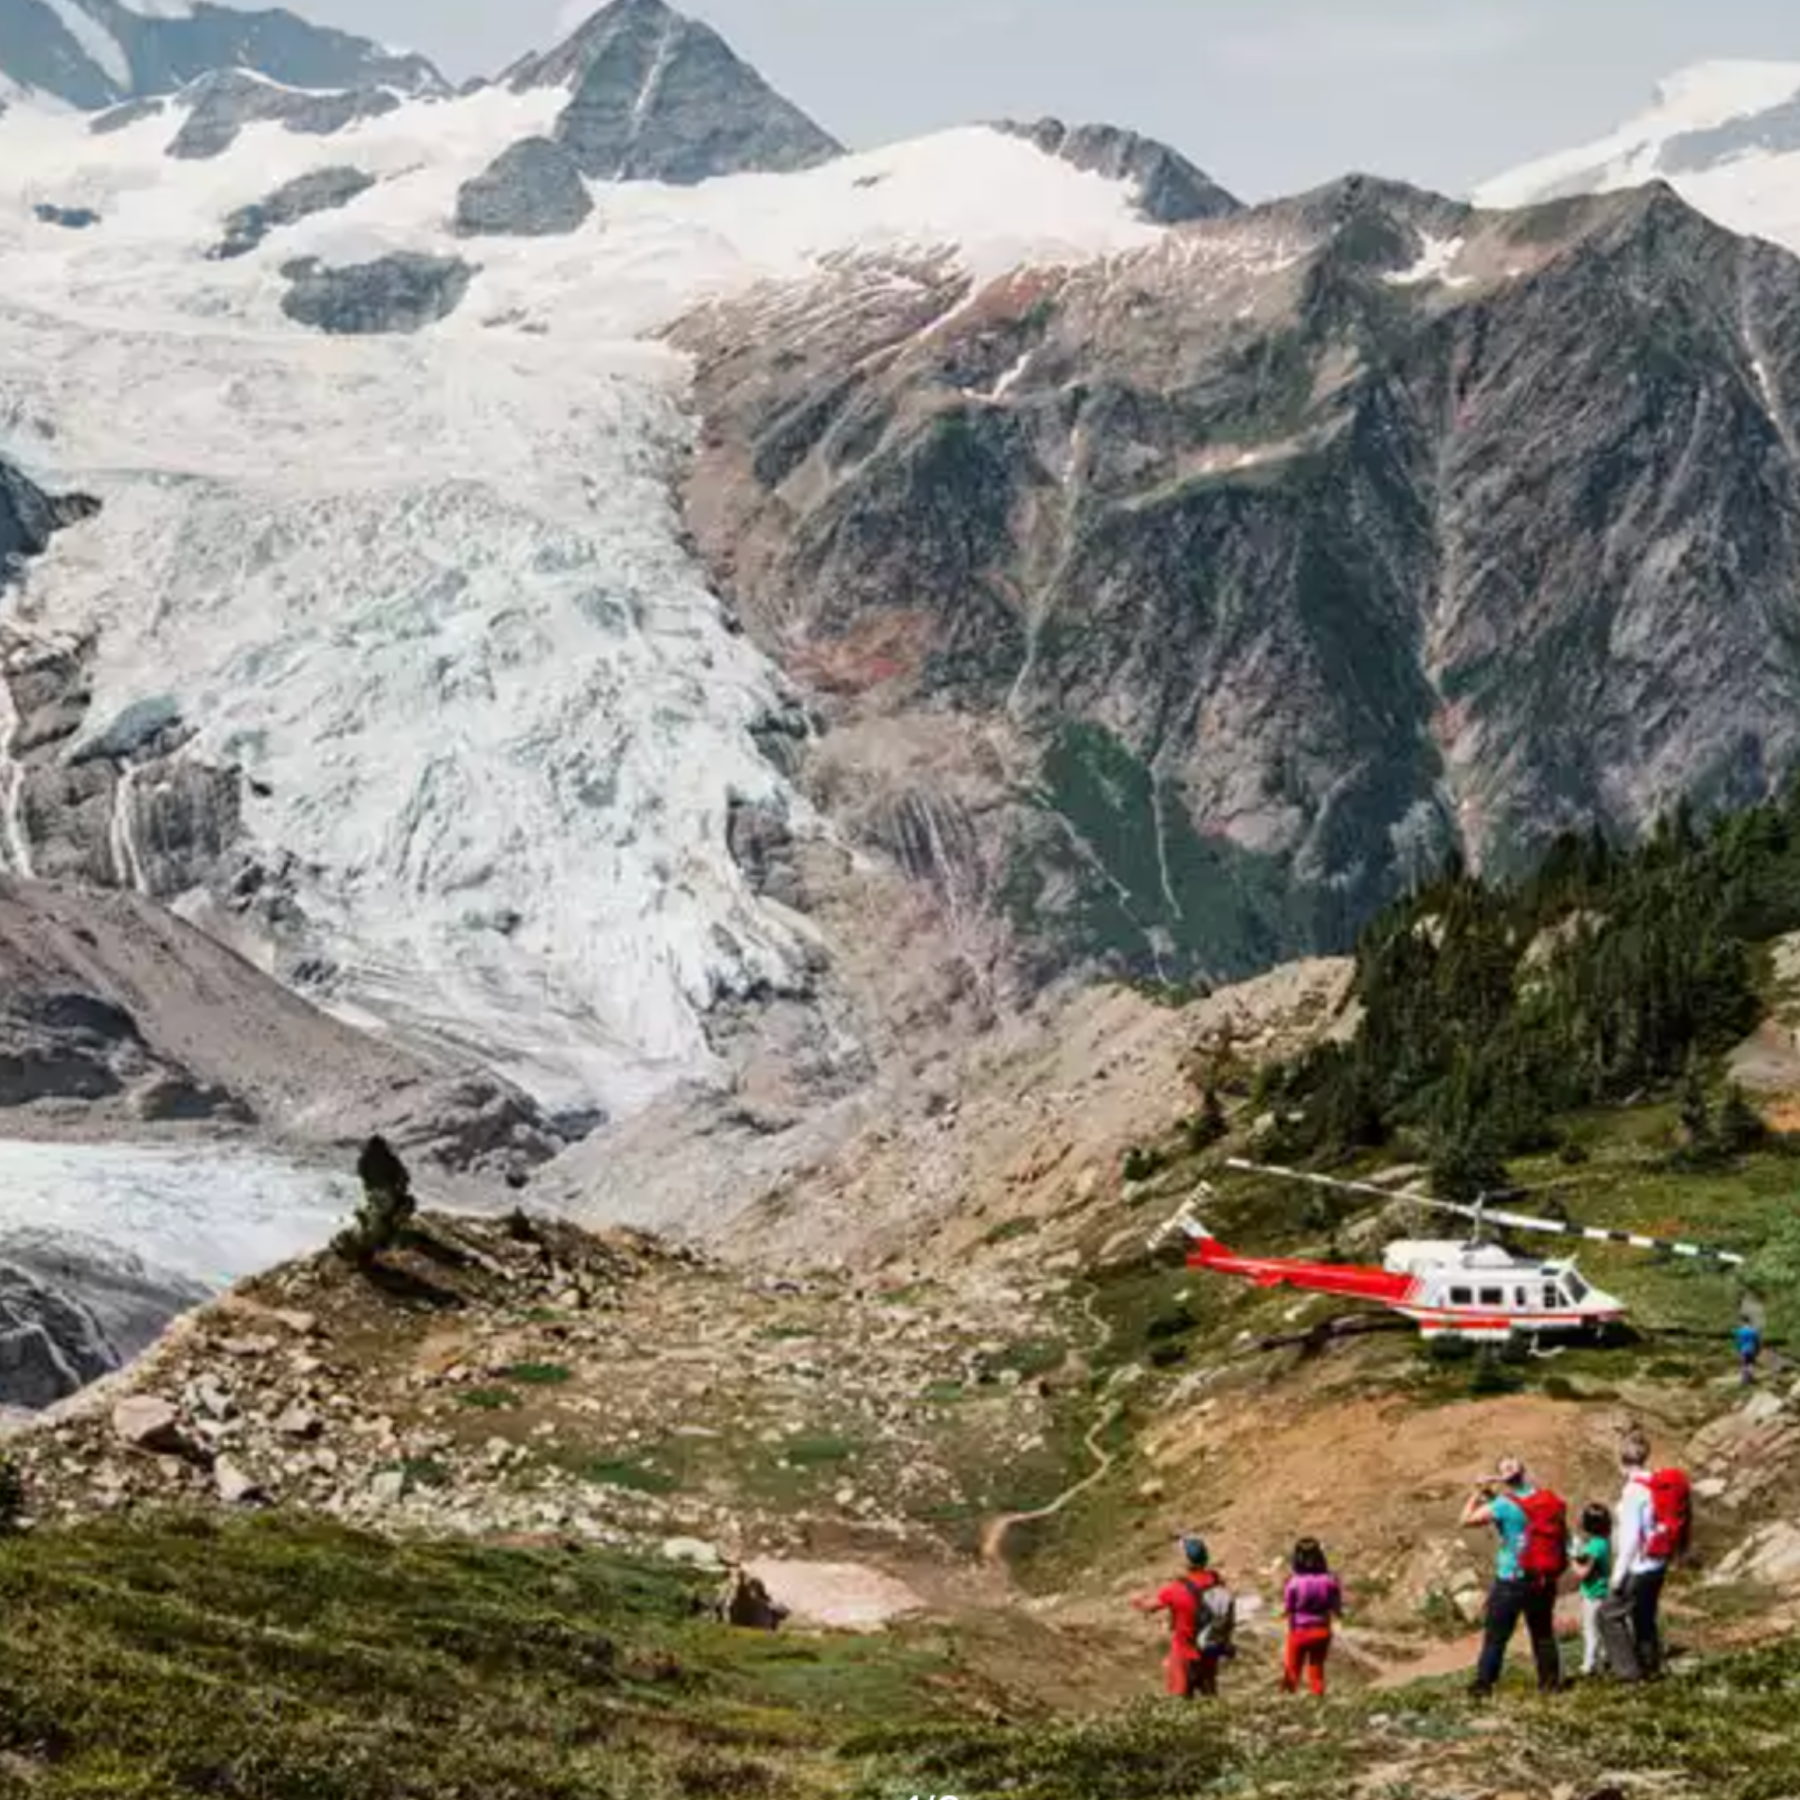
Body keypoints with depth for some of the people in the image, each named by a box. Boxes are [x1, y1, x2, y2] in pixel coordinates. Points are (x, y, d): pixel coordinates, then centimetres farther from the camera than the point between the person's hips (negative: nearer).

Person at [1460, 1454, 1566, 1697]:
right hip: (1545, 1580, 5)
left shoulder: (1504, 1505, -17)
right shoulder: (1549, 1500, -1)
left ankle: (1483, 1684, 9)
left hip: (1512, 1581, -5)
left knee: (1496, 1636, 5)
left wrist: (1478, 1493, -4)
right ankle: (1550, 1681, 22)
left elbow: (1466, 1520, -14)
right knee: (1543, 1633, 17)